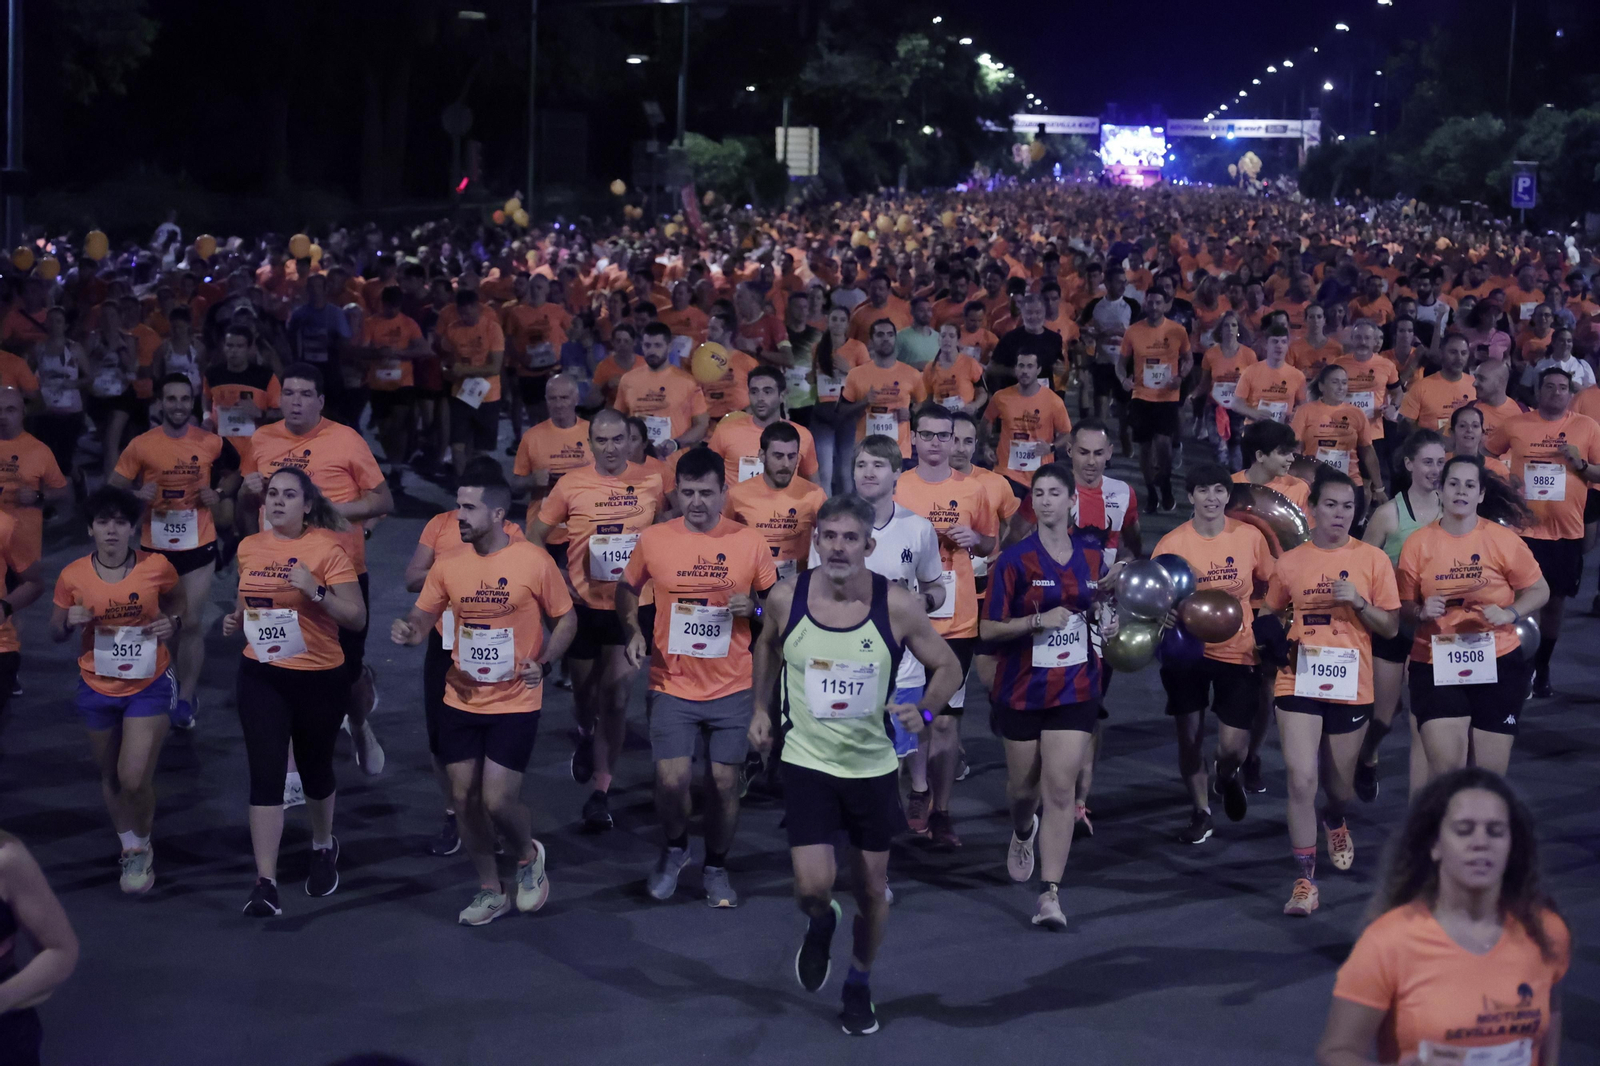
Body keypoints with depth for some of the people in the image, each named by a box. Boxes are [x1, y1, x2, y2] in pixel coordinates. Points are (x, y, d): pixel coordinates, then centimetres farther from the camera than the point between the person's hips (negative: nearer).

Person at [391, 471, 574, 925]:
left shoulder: (533, 561, -11)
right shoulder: (448, 563, 0)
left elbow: (565, 619, 0)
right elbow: (423, 617, 5)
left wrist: (543, 662, -17)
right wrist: (408, 630, -19)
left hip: (514, 702, -4)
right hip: (460, 700, 4)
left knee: (498, 800, -10)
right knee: (463, 796, 8)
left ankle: (528, 857, 24)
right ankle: (490, 890, 27)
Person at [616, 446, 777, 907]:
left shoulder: (750, 542, -3)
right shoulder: (652, 540, -2)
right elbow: (627, 590, 14)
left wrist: (753, 605, -14)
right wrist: (633, 631, -3)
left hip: (732, 687, 0)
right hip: (672, 684, 0)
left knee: (724, 780, 5)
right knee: (671, 779, -8)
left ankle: (716, 867, 27)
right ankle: (674, 848, 23)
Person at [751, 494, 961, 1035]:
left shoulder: (898, 606, -16)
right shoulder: (786, 598, -11)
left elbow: (948, 667, -4)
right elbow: (767, 646, 13)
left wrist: (923, 710, -21)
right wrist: (761, 708, 8)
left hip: (874, 766, 0)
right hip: (807, 762, 0)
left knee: (872, 887, 12)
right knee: (813, 886, -13)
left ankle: (859, 984, 38)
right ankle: (822, 924, 26)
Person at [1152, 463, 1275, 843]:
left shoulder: (1251, 537, -6)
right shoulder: (1172, 544, -10)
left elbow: (1268, 584, 10)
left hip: (1236, 650, 0)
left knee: (1234, 748, -2)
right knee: (1190, 735, 6)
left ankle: (1227, 777, 36)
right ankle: (1201, 812, 28)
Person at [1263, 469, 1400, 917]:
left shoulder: (1372, 560, -1)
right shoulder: (1290, 562, 2)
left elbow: (1391, 627, 1)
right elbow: (1271, 613, 17)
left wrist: (1358, 601, -15)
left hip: (1351, 686, 1)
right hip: (1299, 682, 0)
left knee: (1339, 784, 15)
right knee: (1301, 780, -13)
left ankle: (1334, 820, 53)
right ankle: (1305, 880, -4)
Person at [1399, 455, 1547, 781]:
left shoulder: (1502, 539, -3)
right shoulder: (1418, 544, -1)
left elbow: (1539, 590, 5)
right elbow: (1403, 606, 7)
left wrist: (1509, 614, -13)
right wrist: (1421, 612, -15)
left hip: (1497, 662, 0)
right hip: (1436, 664, 0)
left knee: (1490, 773, 3)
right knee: (1445, 767, -14)